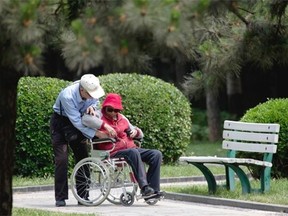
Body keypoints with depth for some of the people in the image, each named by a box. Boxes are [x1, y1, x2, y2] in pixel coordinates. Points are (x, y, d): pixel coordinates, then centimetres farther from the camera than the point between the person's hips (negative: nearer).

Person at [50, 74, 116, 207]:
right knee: (61, 159, -14)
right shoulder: (67, 96, -37)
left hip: (76, 122, 5)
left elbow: (95, 101, 2)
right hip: (60, 122, -5)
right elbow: (77, 122, -35)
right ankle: (60, 198, -9)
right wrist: (95, 133, -38)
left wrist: (92, 107, -22)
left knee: (83, 157, 1)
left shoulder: (92, 91, -21)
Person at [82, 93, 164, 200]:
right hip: (113, 152, -7)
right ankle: (144, 188, -45)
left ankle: (153, 190, -19)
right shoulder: (100, 116, 5)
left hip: (131, 148, 7)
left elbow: (140, 134, 31)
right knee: (134, 153, -37)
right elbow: (85, 119, -20)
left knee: (156, 154, -12)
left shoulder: (122, 118, 23)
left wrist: (135, 131, 7)